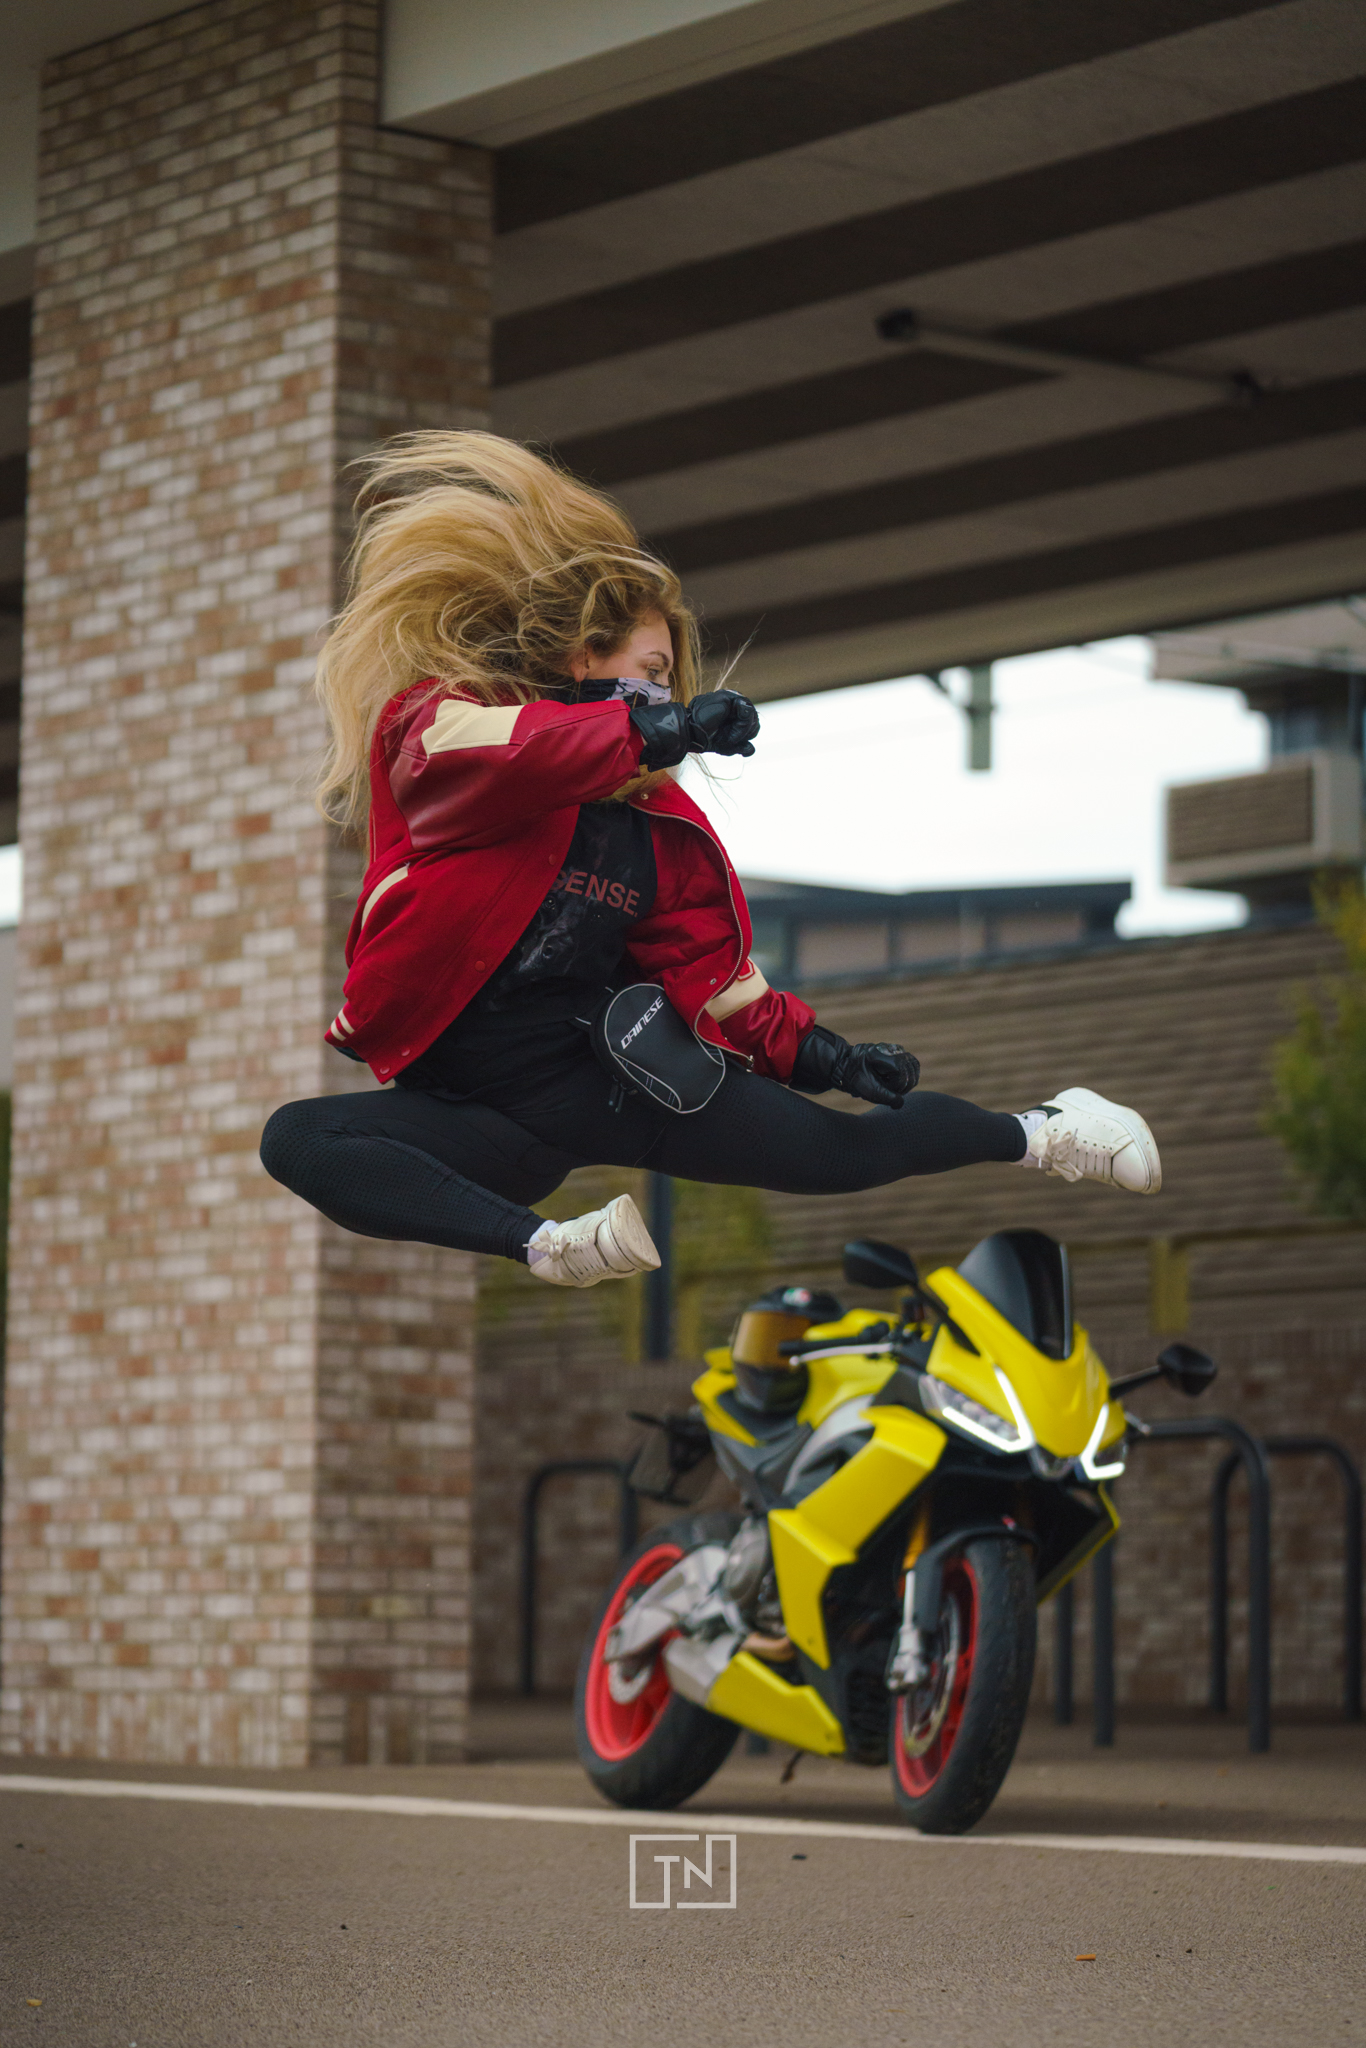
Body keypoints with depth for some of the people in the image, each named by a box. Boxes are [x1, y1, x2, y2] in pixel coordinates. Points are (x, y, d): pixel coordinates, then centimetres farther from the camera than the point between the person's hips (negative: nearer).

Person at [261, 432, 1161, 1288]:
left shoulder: (659, 823, 10)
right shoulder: (433, 718, -5)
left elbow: (706, 969, 14)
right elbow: (454, 752, -30)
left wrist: (815, 1053, -2)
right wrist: (656, 729, -32)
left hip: (623, 1079, 3)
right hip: (486, 1116, -3)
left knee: (839, 1150, -4)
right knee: (301, 1141, -32)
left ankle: (1038, 1134, 20)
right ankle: (543, 1244, -45)